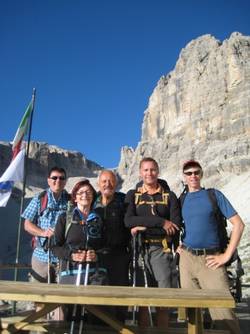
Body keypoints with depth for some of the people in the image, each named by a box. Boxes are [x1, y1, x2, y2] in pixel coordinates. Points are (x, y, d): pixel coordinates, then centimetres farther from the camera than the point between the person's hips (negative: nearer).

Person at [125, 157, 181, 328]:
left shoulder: (169, 196, 9)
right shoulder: (133, 195, 10)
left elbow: (176, 226, -3)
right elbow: (128, 221, -8)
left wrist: (144, 228, -9)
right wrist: (160, 221, -14)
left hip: (161, 251, 0)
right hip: (139, 250, 1)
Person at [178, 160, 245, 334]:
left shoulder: (214, 195, -1)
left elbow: (238, 224, -5)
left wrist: (227, 255, -9)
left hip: (210, 260, -3)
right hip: (186, 259, 3)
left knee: (222, 310, -9)